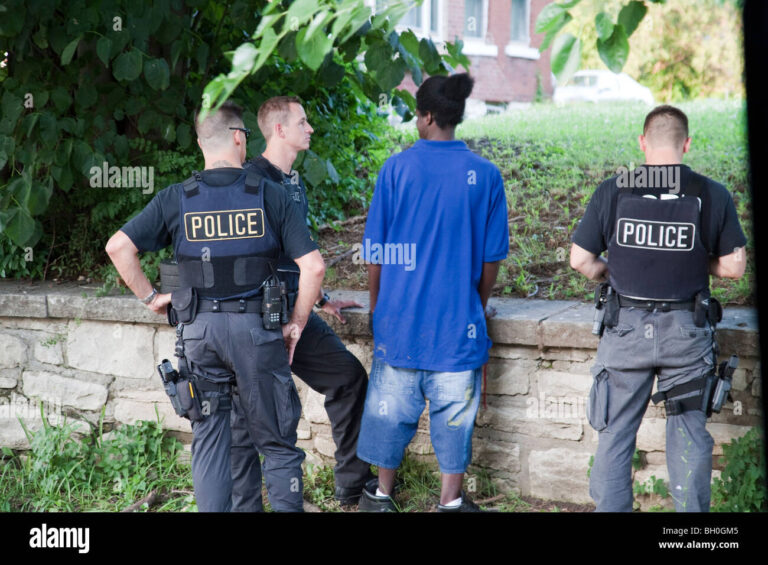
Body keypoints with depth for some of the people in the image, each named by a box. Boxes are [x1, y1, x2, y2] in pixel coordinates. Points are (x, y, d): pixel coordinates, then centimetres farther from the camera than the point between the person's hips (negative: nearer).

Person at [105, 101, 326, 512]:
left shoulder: (176, 199, 1)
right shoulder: (270, 195, -3)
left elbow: (118, 246, -5)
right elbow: (313, 266, -8)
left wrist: (149, 296, 7)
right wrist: (296, 325, 3)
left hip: (199, 329, 2)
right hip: (255, 327, -1)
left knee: (209, 439, 12)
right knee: (277, 443, 9)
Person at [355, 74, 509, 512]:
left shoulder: (397, 168, -5)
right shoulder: (485, 174, -4)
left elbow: (376, 251, 0)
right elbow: (492, 257, 1)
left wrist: (377, 306, 13)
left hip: (401, 313, 1)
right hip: (458, 316, 0)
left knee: (392, 402, 14)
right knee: (454, 408, 9)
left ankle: (383, 493, 27)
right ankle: (451, 499, 15)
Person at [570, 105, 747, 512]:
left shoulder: (612, 191, -5)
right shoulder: (713, 195, -6)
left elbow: (580, 259, -3)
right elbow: (733, 267, -3)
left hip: (626, 328, 0)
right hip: (687, 331, 0)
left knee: (615, 434, 10)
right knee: (688, 436, 10)